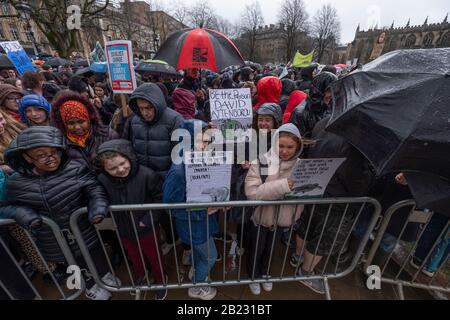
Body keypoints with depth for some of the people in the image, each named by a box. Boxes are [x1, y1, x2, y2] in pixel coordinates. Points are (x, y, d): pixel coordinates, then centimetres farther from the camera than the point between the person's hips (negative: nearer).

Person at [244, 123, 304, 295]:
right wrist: (281, 186, -36)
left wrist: (295, 215, -13)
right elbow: (251, 192, -29)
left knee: (270, 249, 27)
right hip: (260, 217, -3)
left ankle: (265, 274, 56)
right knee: (256, 250, 21)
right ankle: (253, 276, 51)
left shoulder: (299, 166, -9)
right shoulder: (261, 162, -23)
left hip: (281, 218, 3)